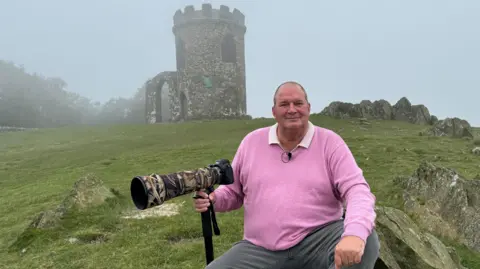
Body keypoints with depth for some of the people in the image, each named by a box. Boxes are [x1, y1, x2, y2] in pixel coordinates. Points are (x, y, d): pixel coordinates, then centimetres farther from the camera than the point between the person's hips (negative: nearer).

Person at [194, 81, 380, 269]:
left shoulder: (330, 142, -1)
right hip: (261, 250, 2)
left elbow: (357, 189, -12)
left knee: (366, 241, -29)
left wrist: (354, 234, -33)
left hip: (318, 241, -1)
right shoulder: (252, 142, 7)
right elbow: (233, 192, 17)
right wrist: (212, 198, -8)